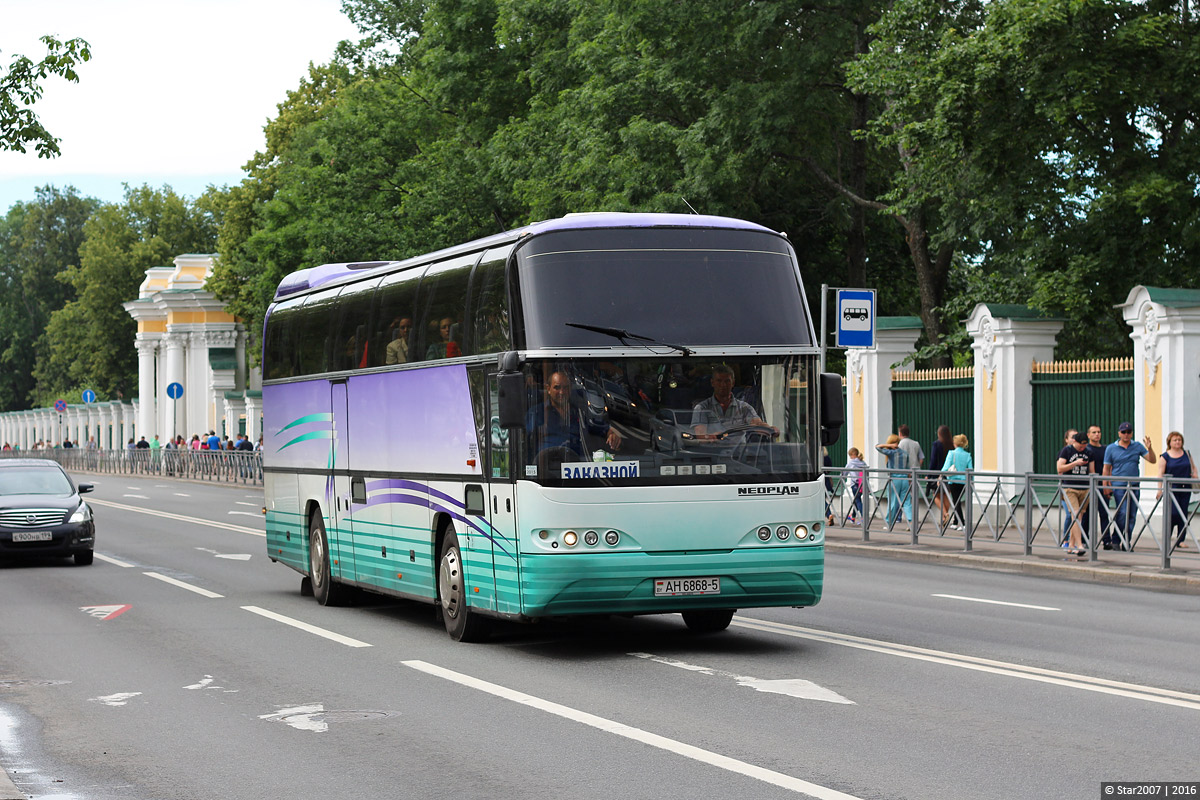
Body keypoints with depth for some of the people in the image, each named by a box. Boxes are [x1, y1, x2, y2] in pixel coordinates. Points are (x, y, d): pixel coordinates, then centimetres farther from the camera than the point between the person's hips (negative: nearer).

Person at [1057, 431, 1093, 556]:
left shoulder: (1088, 452, 12)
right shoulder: (1066, 450, -1)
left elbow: (1091, 471, 18)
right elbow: (1060, 468, -7)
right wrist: (1075, 463, -16)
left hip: (1084, 489, 5)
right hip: (1069, 488, -4)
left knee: (1078, 518, 6)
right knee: (1075, 515, -16)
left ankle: (1071, 546, 15)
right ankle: (1079, 546, -21)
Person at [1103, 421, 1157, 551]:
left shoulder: (1138, 446, 8)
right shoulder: (1111, 448, 3)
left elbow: (1153, 460, 5)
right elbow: (1106, 468, 6)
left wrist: (1149, 448, -13)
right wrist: (1106, 487, 1)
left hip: (1134, 485, 3)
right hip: (1118, 485, -3)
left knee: (1132, 515, 4)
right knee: (1122, 513, -15)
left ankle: (1127, 542, 13)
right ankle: (1116, 541, -5)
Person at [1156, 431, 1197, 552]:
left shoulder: (1187, 454, 11)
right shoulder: (1165, 456, 0)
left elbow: (1193, 467, 23)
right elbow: (1161, 473, -4)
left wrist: (1194, 474, 1)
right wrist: (1160, 489, -13)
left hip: (1185, 489, 4)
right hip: (1171, 489, -4)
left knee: (1183, 514, 2)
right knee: (1173, 513, -13)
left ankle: (1181, 541, 6)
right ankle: (1166, 539, 4)